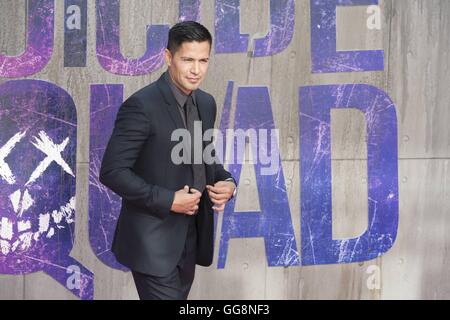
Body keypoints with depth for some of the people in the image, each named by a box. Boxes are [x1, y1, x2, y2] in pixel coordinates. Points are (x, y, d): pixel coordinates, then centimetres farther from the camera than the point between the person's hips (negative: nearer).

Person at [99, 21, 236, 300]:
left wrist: (227, 182, -2)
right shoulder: (142, 105, -17)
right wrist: (167, 200, -21)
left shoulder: (206, 103, 8)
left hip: (190, 239, 8)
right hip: (153, 240, -8)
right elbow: (112, 171, -18)